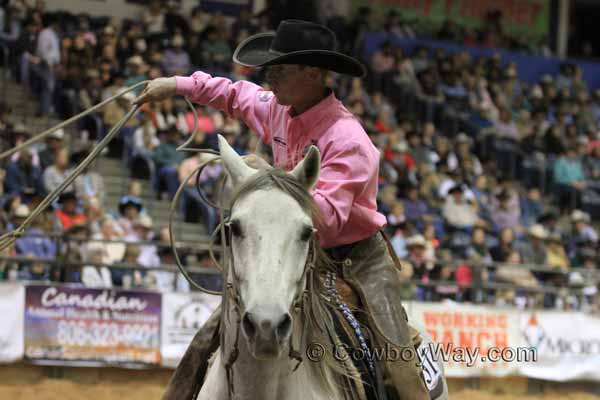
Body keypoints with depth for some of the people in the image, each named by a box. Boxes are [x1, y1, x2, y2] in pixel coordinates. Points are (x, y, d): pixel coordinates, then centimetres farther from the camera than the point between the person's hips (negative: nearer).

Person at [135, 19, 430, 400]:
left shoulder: (346, 139, -25)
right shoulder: (278, 108, -1)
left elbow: (325, 218, -35)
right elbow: (236, 95, 23)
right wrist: (177, 84, 22)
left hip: (358, 258, -7)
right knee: (206, 341, 2)